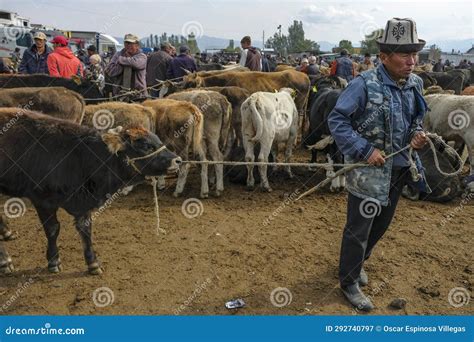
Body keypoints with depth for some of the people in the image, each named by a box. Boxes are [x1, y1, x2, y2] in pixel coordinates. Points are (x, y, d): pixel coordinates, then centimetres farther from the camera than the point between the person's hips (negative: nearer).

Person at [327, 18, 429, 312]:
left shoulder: (415, 83, 2)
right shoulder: (366, 84, -19)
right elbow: (336, 120, -18)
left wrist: (417, 133, -4)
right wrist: (365, 150, -23)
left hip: (399, 169, 7)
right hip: (368, 170, -7)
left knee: (382, 224, 21)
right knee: (358, 229, 3)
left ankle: (358, 261, 45)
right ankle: (349, 282, 22)